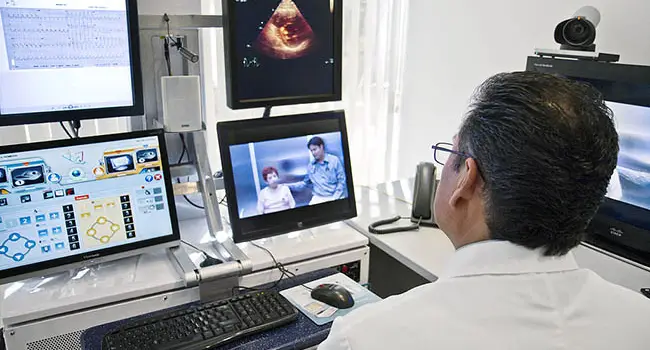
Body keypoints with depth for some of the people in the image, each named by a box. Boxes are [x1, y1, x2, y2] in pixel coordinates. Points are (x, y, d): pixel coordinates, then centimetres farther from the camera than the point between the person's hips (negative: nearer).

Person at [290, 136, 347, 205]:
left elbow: (342, 181, -2)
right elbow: (305, 183, 19)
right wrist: (288, 186, 6)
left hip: (334, 197, -3)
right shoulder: (310, 165, 12)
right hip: (318, 198, 3)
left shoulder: (334, 160, 1)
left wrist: (334, 198, -13)